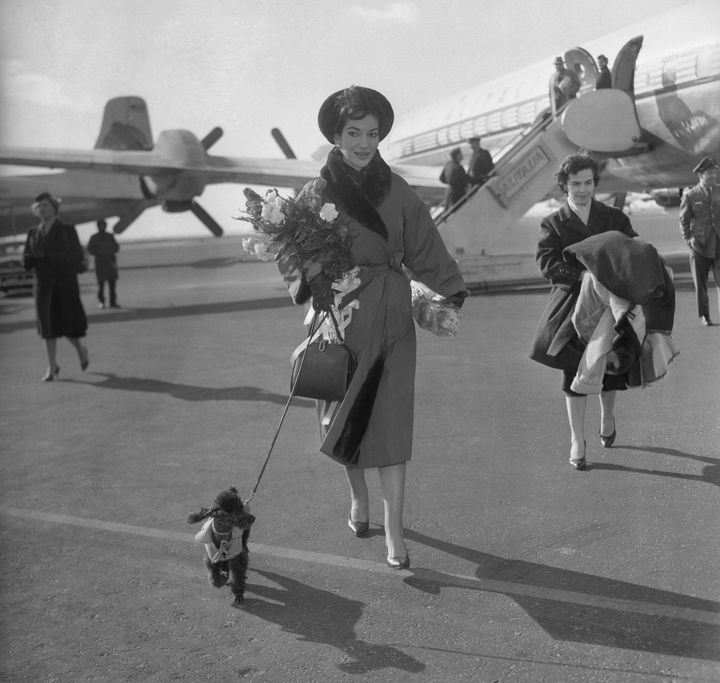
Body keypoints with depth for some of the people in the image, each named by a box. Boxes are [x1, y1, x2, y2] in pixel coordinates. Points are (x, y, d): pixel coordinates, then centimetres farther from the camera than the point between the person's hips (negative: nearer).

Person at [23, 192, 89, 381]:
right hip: (43, 285, 3)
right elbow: (26, 260, 8)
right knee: (48, 325, -3)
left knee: (69, 323, 1)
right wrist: (31, 258, -16)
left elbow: (77, 258, -10)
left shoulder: (67, 230, -2)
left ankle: (80, 350, 32)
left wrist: (49, 257, -20)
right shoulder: (33, 233, 9)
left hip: (66, 283, -2)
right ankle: (52, 367, 4)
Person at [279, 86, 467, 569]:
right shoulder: (316, 194, -1)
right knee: (344, 415, 11)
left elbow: (425, 248, 3)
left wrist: (452, 295, -6)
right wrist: (314, 284, -20)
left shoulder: (398, 192, 2)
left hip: (391, 320, 0)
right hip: (339, 316, 0)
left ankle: (395, 532, 3)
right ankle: (359, 497, 37)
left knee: (392, 419, -3)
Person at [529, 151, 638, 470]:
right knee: (574, 371, -3)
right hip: (571, 303, -2)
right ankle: (577, 441, 9)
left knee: (609, 368, 12)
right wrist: (584, 274, -24)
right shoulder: (553, 224, 2)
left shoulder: (615, 219, 7)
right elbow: (547, 264, -10)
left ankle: (607, 419, 42)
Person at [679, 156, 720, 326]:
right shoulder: (690, 196, 2)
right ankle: (704, 316, 18)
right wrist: (689, 240, -5)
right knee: (700, 284, 7)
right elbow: (684, 221, 5)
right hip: (699, 246, -1)